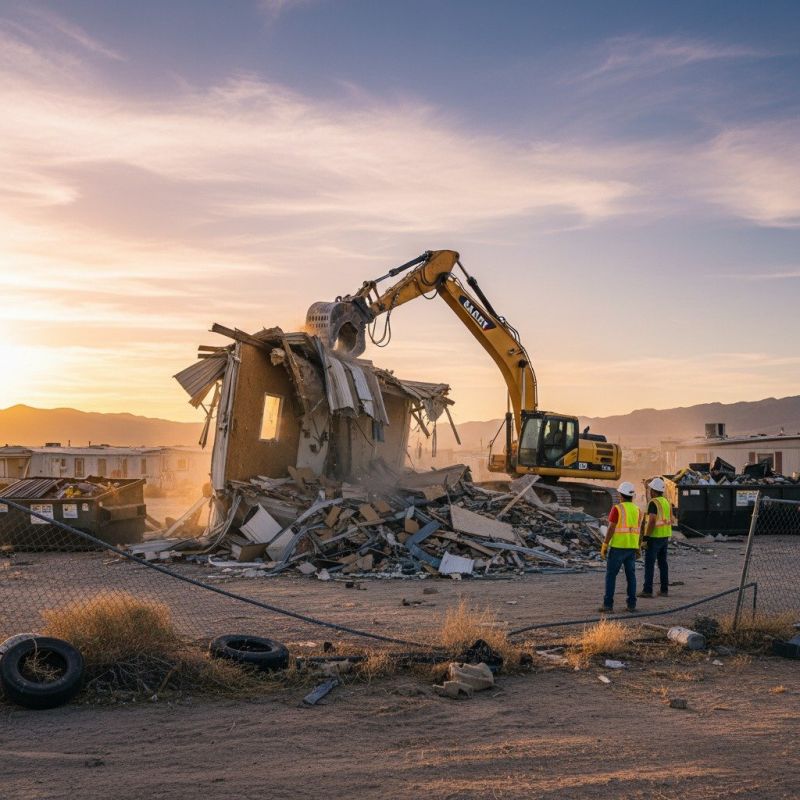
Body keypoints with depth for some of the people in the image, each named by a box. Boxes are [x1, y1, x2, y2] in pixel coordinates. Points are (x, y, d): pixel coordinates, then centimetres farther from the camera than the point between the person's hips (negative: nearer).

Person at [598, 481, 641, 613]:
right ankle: (631, 604, 8)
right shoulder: (636, 509, 6)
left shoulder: (617, 508, -13)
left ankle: (608, 604, -2)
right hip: (631, 547, 6)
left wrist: (604, 546, -11)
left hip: (618, 546, -6)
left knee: (611, 575, 1)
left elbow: (611, 529, -16)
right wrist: (637, 548, 17)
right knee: (631, 575, 11)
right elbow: (637, 530, 10)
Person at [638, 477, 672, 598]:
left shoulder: (653, 503, -18)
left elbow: (651, 522, -24)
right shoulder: (666, 502, 10)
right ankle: (664, 589, 12)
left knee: (649, 563, -4)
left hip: (654, 537, -8)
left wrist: (644, 539, -21)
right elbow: (670, 521, 14)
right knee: (662, 563, 12)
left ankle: (647, 590, -4)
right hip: (665, 537, 8)